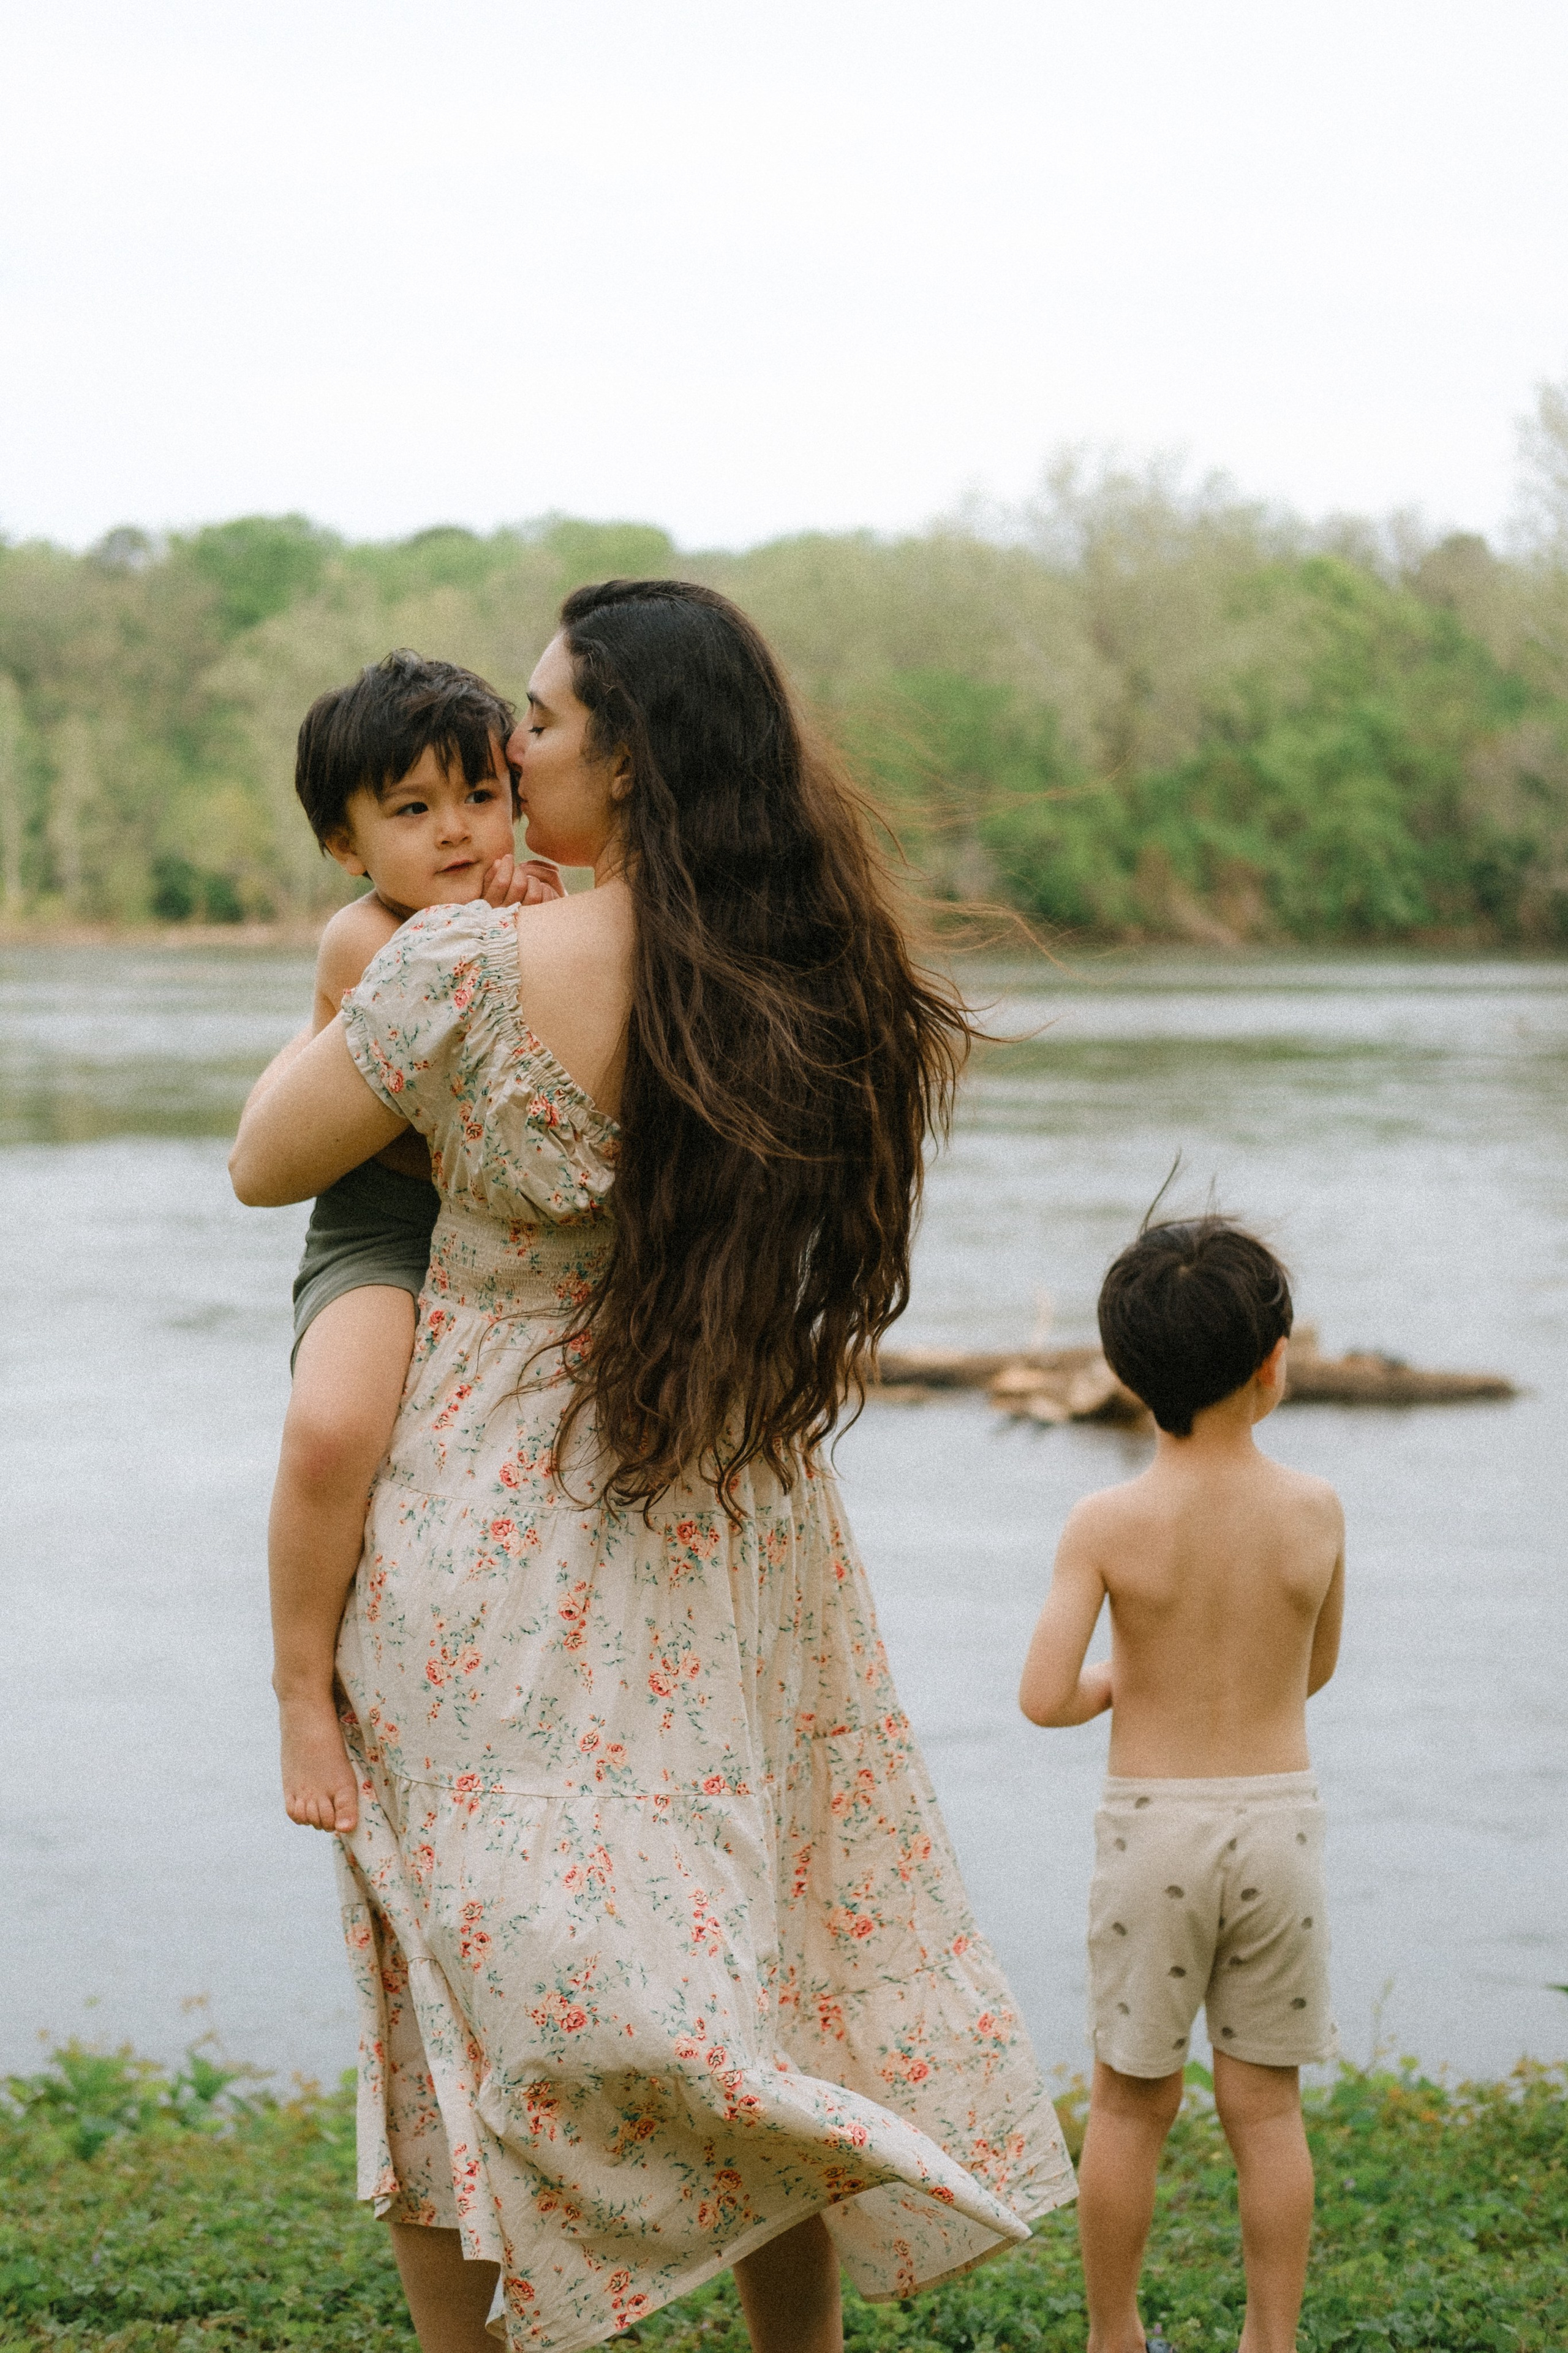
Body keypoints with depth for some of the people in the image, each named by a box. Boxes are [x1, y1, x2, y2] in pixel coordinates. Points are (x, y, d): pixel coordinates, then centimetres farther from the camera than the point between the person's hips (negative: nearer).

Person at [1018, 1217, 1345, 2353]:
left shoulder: (1106, 1523, -12)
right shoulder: (1316, 1511, -7)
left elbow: (1044, 1697, -16)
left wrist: (1107, 1689, 5)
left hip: (1153, 1830, -1)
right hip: (1281, 1823, 1)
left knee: (1131, 2102, 12)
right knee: (1266, 2104, 12)